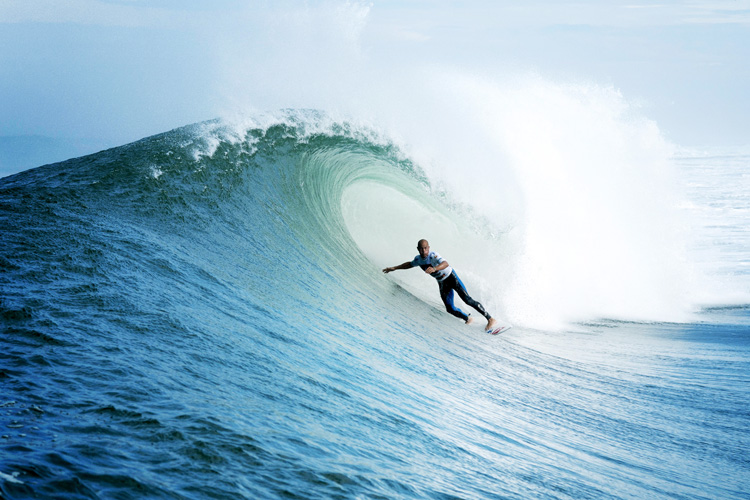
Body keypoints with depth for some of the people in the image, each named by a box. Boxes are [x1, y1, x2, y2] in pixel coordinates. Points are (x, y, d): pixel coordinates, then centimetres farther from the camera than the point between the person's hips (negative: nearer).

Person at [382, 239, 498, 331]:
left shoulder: (433, 255, -27)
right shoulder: (418, 259, -4)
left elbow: (445, 264, -47)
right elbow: (410, 264, 21)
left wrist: (434, 268, -65)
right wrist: (394, 268, 18)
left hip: (451, 277, -6)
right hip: (442, 284, 6)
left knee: (467, 300, -15)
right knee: (450, 309, -1)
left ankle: (490, 319, -9)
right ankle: (468, 319, 27)